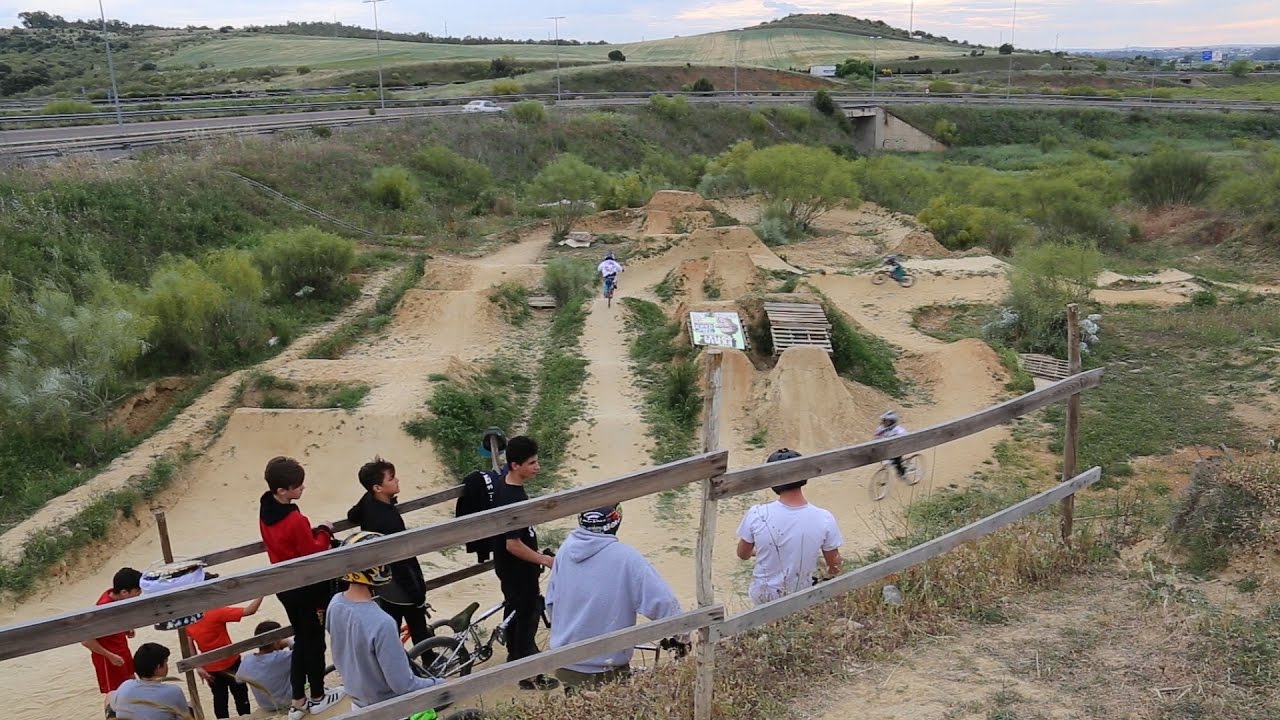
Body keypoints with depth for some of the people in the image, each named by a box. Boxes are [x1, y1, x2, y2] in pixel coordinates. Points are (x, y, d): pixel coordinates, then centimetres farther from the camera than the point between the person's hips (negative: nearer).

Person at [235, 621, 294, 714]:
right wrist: (289, 643, -5)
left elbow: (238, 679, 3)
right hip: (288, 703, -5)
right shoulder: (281, 658, -33)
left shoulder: (246, 661, -18)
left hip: (266, 707, 5)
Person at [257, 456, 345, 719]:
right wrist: (325, 532, -6)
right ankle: (318, 698, 27)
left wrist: (313, 533, 2)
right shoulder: (295, 519, -31)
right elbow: (313, 553, -20)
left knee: (300, 641, 21)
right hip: (307, 587, -8)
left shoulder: (266, 510, -4)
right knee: (314, 642, 11)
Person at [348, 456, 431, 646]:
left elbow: (353, 516, 17)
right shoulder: (389, 519, -33)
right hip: (402, 588, -8)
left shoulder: (368, 501, -7)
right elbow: (400, 562, -28)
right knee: (419, 632, 10)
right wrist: (418, 595, -20)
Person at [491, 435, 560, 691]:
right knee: (527, 615, 5)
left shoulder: (506, 478, -7)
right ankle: (529, 674, 20)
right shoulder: (513, 500, -35)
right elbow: (513, 545, -32)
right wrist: (544, 559, -21)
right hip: (517, 569, -9)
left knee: (516, 609, 25)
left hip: (512, 567, 9)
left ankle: (516, 656, 44)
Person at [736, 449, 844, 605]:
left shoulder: (757, 515, -23)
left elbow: (742, 555, -5)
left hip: (763, 596, 1)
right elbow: (834, 566, -8)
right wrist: (831, 570, 16)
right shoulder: (824, 519, -23)